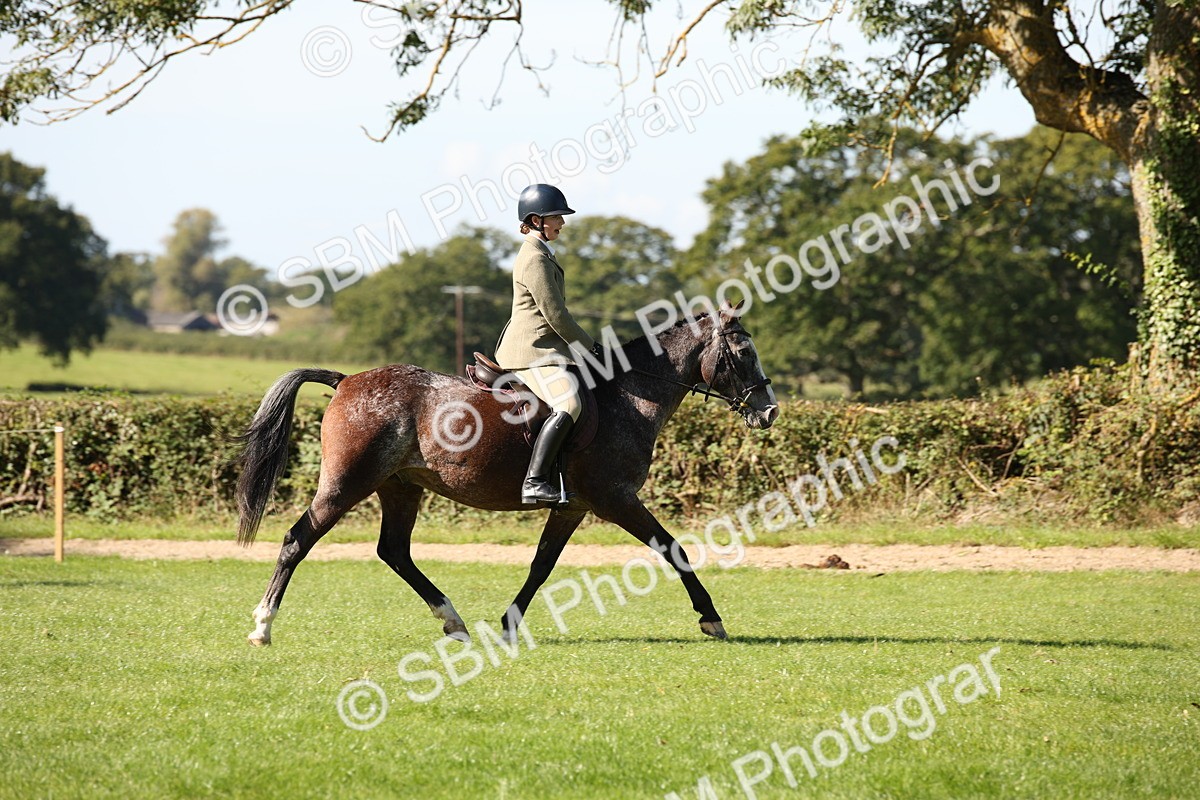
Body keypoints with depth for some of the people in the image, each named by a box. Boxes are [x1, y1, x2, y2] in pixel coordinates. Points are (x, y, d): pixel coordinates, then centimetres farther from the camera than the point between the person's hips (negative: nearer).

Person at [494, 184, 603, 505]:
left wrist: (585, 346, 21)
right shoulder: (535, 260, -15)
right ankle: (534, 481, -36)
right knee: (569, 404, -29)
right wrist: (589, 346, -7)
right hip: (532, 351, -11)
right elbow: (555, 315, -17)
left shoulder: (540, 254, 18)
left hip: (540, 347, 11)